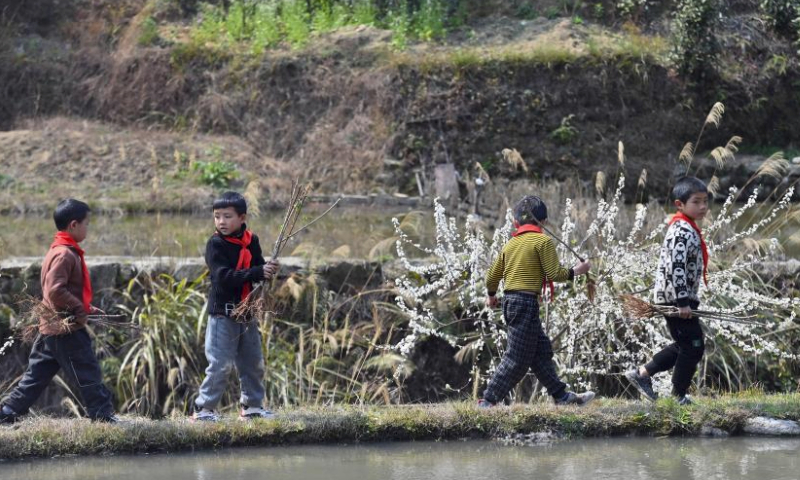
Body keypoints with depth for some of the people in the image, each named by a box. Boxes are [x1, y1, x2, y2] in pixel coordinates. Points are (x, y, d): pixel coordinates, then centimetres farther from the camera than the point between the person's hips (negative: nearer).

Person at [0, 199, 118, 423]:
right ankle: (103, 416, 1)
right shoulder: (65, 254, -17)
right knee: (88, 375, -4)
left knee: (36, 376, 11)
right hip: (67, 329, -10)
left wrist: (87, 309, 17)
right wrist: (81, 310, -18)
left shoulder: (59, 251, 16)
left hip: (51, 329, 10)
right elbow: (55, 291, -26)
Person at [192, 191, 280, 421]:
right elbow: (224, 277, -21)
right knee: (220, 364, -9)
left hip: (247, 314, 6)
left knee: (254, 363, 12)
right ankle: (203, 409, -2)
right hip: (223, 313, -6)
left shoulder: (251, 241, 6)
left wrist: (268, 269, -18)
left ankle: (252, 405, 24)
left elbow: (259, 270, 7)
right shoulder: (215, 244, -10)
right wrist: (258, 273, -28)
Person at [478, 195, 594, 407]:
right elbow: (554, 274, -13)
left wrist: (491, 295, 36)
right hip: (526, 302, -8)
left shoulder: (511, 243, 12)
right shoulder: (543, 241, -8)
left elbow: (493, 275, 17)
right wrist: (575, 271, 5)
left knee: (542, 350, 15)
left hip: (510, 301, 8)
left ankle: (562, 396, 20)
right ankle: (488, 401, -6)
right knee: (517, 358, -4)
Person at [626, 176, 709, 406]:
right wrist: (683, 302, -26)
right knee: (693, 346, -2)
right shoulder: (683, 232, -19)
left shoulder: (686, 228, 14)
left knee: (684, 346, 19)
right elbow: (676, 267, -27)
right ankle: (679, 396, 8)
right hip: (677, 298, -10)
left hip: (677, 298, 10)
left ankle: (642, 373, 23)